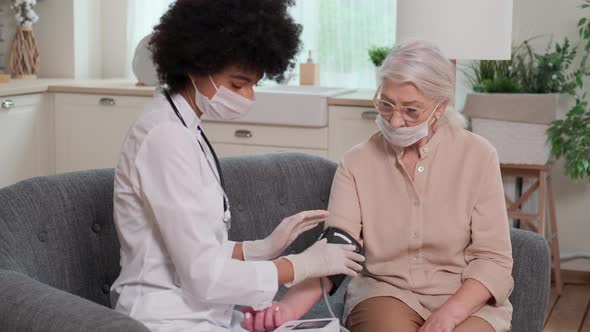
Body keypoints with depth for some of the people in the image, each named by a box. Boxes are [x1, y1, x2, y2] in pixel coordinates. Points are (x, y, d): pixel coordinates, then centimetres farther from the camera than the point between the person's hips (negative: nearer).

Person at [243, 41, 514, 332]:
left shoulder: (477, 156, -6)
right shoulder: (357, 162, -4)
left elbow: (493, 258, -6)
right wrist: (290, 307, -34)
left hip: (469, 299, 0)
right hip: (385, 290, 1)